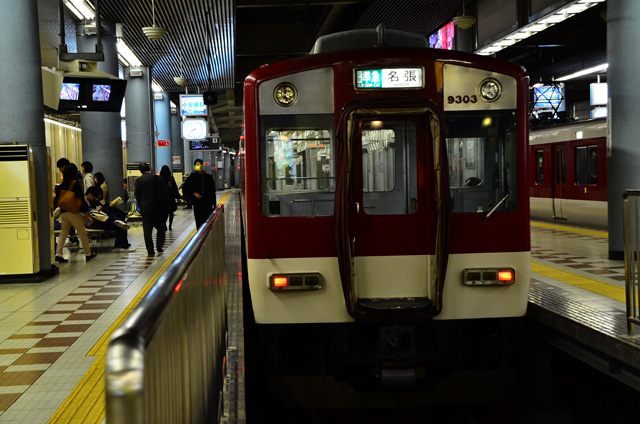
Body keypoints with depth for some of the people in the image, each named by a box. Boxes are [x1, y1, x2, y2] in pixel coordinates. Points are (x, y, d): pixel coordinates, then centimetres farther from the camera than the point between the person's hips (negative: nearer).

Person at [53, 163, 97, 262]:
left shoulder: (61, 186, 5)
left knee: (63, 233, 11)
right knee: (82, 233, 5)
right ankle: (88, 254, 13)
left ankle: (58, 254, 2)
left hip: (63, 212, 5)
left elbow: (57, 199, 9)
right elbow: (80, 198, -12)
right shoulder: (76, 183, -11)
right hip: (73, 212, -5)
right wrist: (86, 211, -8)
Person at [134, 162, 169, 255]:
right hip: (158, 207, 1)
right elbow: (163, 193, 2)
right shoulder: (159, 178, 0)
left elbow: (137, 195, 1)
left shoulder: (139, 180, -2)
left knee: (147, 230, 3)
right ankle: (159, 247, 6)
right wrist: (165, 207, 10)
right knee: (161, 228, 14)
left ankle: (150, 250, 1)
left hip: (146, 208, -1)